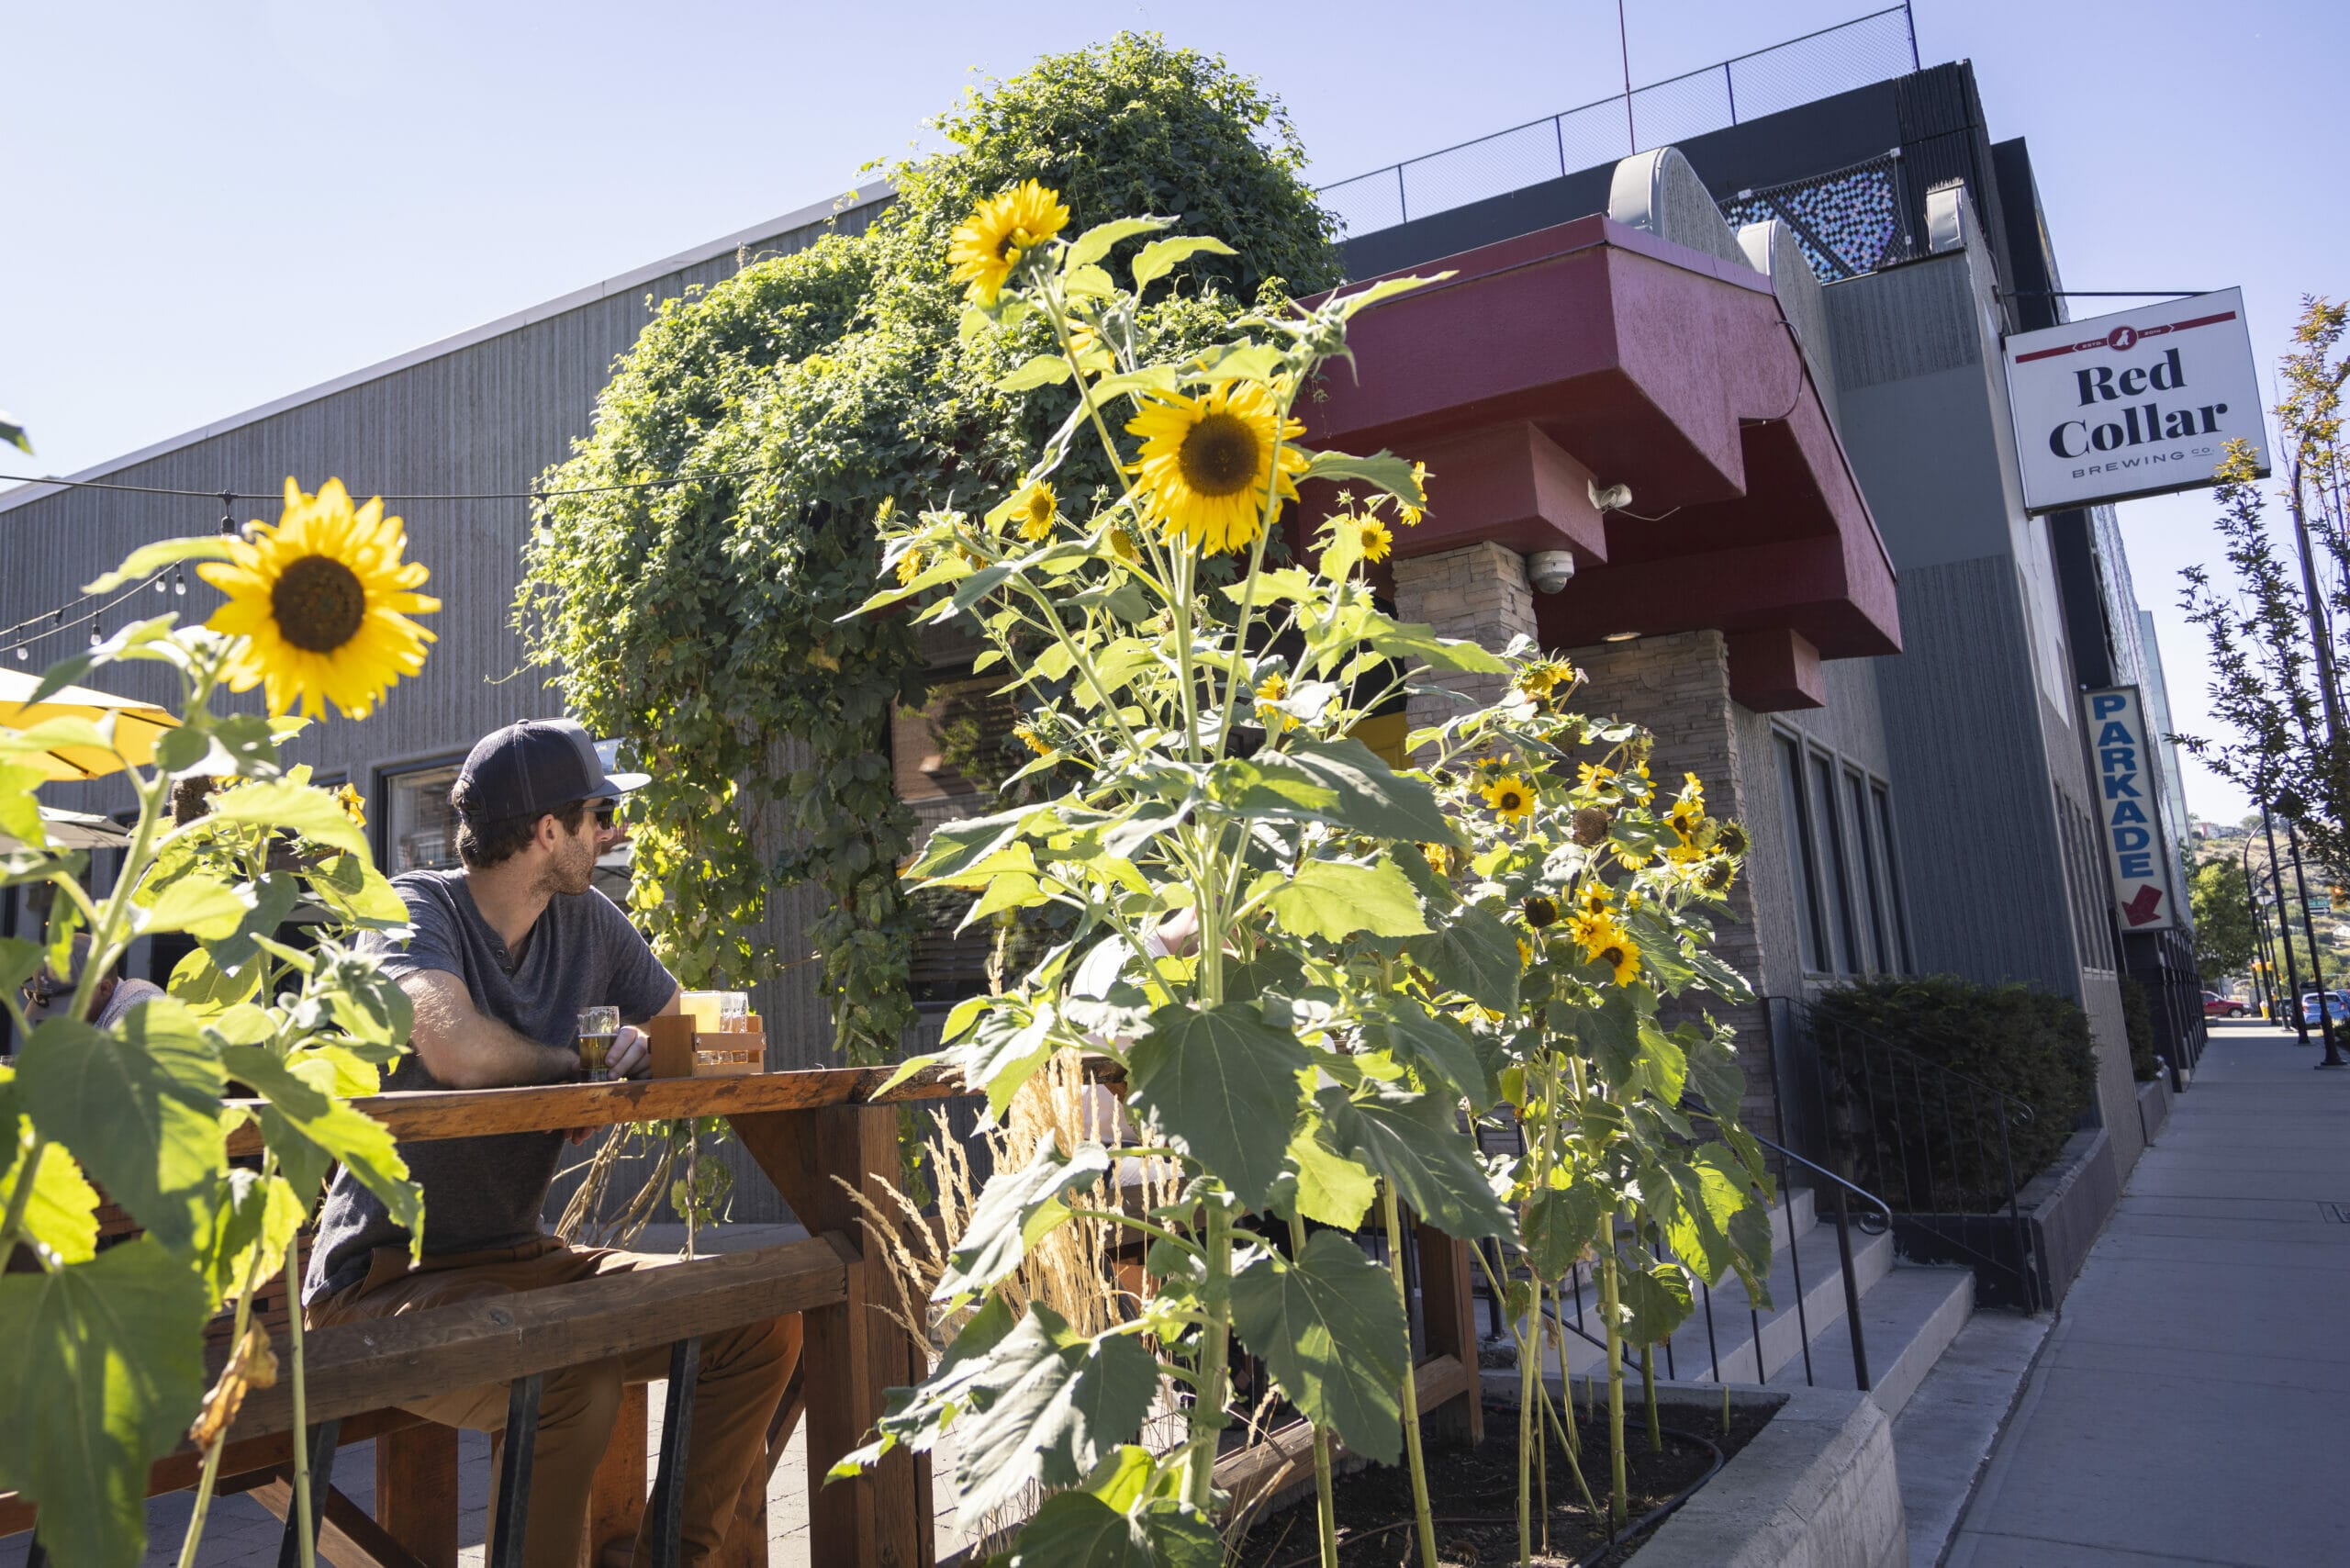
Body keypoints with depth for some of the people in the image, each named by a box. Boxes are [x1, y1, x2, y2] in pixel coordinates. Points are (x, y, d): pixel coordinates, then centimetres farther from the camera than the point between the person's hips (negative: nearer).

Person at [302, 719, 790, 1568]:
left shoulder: (586, 921, 5)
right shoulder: (415, 909, -13)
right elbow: (457, 1048, -33)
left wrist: (640, 1049, -10)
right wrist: (573, 1060, -13)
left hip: (518, 1259, 7)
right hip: (387, 1275, -7)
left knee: (764, 1322, -5)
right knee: (574, 1378, -35)